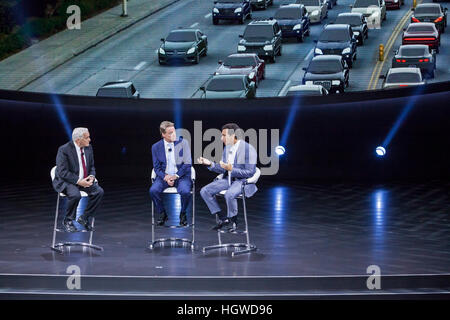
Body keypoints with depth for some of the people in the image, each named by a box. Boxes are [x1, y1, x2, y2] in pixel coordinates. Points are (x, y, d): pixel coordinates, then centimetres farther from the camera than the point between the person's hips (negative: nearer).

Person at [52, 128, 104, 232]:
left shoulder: (88, 148, 4)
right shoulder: (64, 150, -17)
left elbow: (92, 167, 15)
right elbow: (63, 172, -20)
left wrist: (91, 177, -7)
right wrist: (78, 181, -26)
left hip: (84, 180, 6)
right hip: (67, 181, -6)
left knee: (99, 191, -18)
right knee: (75, 195, -35)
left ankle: (84, 218, -3)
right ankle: (68, 221, -12)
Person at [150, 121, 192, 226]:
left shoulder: (183, 143, 0)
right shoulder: (156, 147, 5)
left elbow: (187, 164, -3)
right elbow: (157, 167, 6)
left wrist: (176, 176, -15)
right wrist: (165, 177, -14)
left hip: (181, 175, -1)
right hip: (164, 176, 1)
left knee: (185, 192, -33)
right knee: (153, 190, -28)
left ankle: (182, 214, -2)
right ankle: (162, 214, -3)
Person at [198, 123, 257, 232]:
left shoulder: (248, 149, -16)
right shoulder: (227, 148, 9)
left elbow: (250, 172, -18)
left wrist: (231, 169, -28)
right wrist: (210, 164, -1)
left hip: (243, 181, -8)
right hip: (228, 179, 8)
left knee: (229, 194, -37)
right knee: (204, 191, -7)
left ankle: (233, 221, -11)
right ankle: (223, 218, 1)